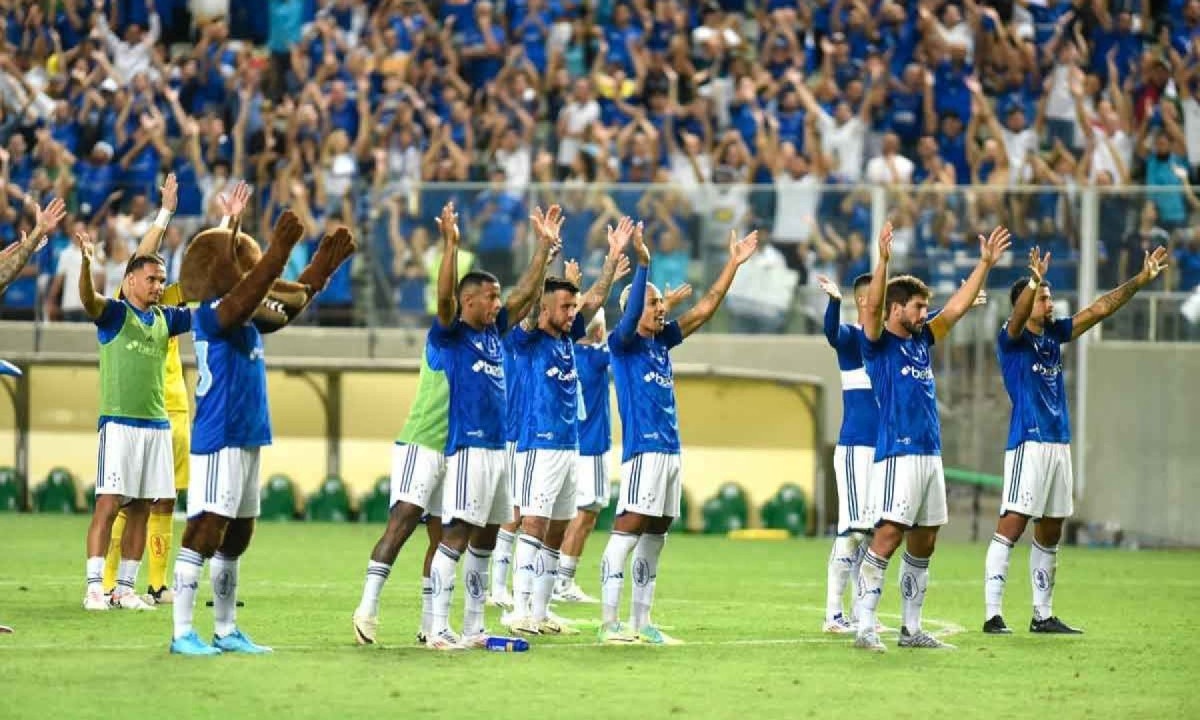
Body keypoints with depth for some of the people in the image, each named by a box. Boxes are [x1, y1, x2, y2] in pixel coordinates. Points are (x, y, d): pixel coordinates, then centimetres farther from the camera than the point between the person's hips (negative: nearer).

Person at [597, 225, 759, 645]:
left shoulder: (661, 341, 16)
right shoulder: (624, 343, -4)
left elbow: (705, 309, 20)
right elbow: (630, 316, -25)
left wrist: (733, 264, 18)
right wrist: (642, 263, -34)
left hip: (669, 449, 9)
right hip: (643, 449, -9)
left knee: (654, 537, 9)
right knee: (627, 531, -13)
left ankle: (640, 623, 13)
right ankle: (609, 623, -15)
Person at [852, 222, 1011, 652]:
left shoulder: (921, 340, 16)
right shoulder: (879, 342, -3)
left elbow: (958, 307, 21)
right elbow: (872, 306, -21)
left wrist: (985, 264, 17)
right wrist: (883, 261, -33)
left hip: (930, 454, 8)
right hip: (897, 453, -8)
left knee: (923, 544, 10)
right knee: (887, 537, -14)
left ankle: (911, 629, 16)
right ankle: (865, 628, -16)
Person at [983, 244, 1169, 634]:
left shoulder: (1053, 334, 14)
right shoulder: (1012, 339, -6)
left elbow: (1099, 309, 17)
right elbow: (1018, 316, -29)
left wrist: (1140, 280, 11)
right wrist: (1035, 281, -47)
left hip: (1059, 444, 8)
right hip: (1028, 443, -8)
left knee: (1050, 533, 11)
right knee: (1011, 526, -13)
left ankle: (1043, 615, 18)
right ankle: (992, 615, -16)